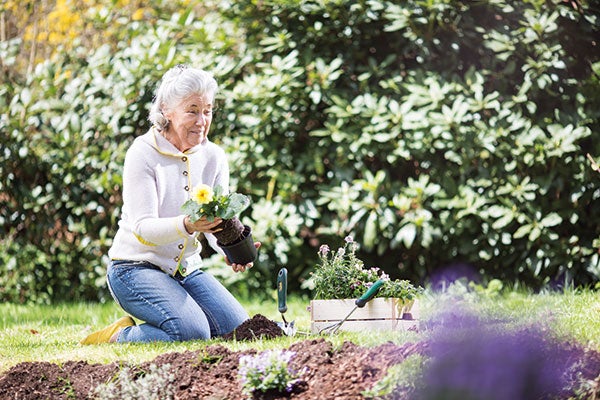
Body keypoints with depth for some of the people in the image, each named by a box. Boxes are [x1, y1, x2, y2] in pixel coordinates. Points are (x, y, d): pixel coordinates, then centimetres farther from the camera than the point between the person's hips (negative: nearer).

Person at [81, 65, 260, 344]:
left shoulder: (213, 157, 3)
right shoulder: (143, 153, -14)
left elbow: (219, 223, -3)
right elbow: (142, 228, -21)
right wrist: (186, 225, -42)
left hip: (187, 269, 7)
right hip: (135, 267, -6)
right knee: (192, 331, -28)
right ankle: (119, 335, -2)